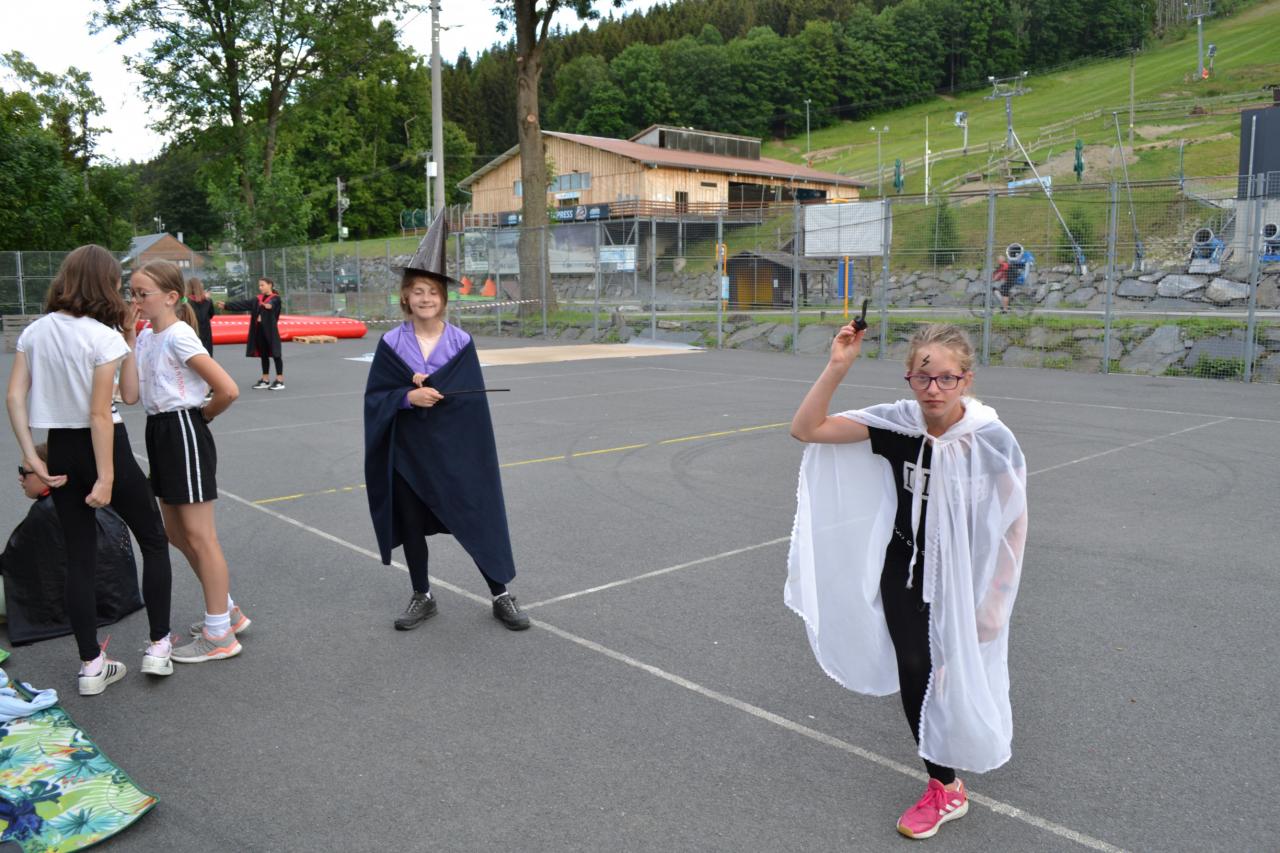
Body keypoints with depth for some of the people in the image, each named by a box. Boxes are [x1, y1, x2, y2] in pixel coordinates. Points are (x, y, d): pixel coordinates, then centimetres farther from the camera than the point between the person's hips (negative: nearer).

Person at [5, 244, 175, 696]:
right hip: (102, 449, -5)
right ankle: (158, 646, 15)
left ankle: (91, 665, 17)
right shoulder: (105, 338, -15)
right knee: (154, 541, 12)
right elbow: (100, 413, -17)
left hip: (59, 451, 6)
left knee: (79, 556, 11)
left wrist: (31, 456, -1)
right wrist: (106, 478, -13)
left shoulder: (34, 332, 3)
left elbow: (14, 397, -1)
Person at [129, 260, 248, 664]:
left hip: (183, 433, -10)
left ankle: (219, 635, 7)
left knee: (198, 537, -3)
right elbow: (132, 391, 11)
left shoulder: (179, 337, -16)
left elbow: (228, 390, -20)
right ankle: (226, 609, 30)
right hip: (159, 432, 10)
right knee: (176, 533, 16)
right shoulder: (145, 336, 11)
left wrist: (201, 416, -6)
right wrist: (126, 341, 5)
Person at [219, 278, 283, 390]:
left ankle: (280, 381, -2)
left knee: (275, 354, -4)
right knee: (263, 355, 12)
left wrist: (269, 305, -55)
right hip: (259, 330, 7)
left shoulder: (275, 298, -7)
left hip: (270, 331, -7)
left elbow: (272, 304, -31)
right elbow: (243, 304, 13)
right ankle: (265, 380, 20)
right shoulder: (258, 299, 15)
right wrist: (226, 305, 7)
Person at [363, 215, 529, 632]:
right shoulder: (391, 343, -2)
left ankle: (501, 594, 16)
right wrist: (408, 396, -21)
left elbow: (474, 397, -9)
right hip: (407, 451, 2)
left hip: (453, 449, -1)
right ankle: (423, 596, 28)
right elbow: (374, 396, -3)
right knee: (411, 524, 10)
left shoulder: (461, 342, -4)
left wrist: (430, 386, -21)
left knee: (475, 518, 2)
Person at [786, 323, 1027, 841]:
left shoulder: (992, 441, -23)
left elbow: (1012, 523, -13)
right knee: (914, 673, 6)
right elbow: (806, 429, -19)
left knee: (962, 674, 14)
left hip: (962, 576, -2)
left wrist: (994, 599, -10)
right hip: (904, 570, 2)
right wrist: (837, 367, -30)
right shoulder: (897, 423, -17)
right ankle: (944, 789, 32)